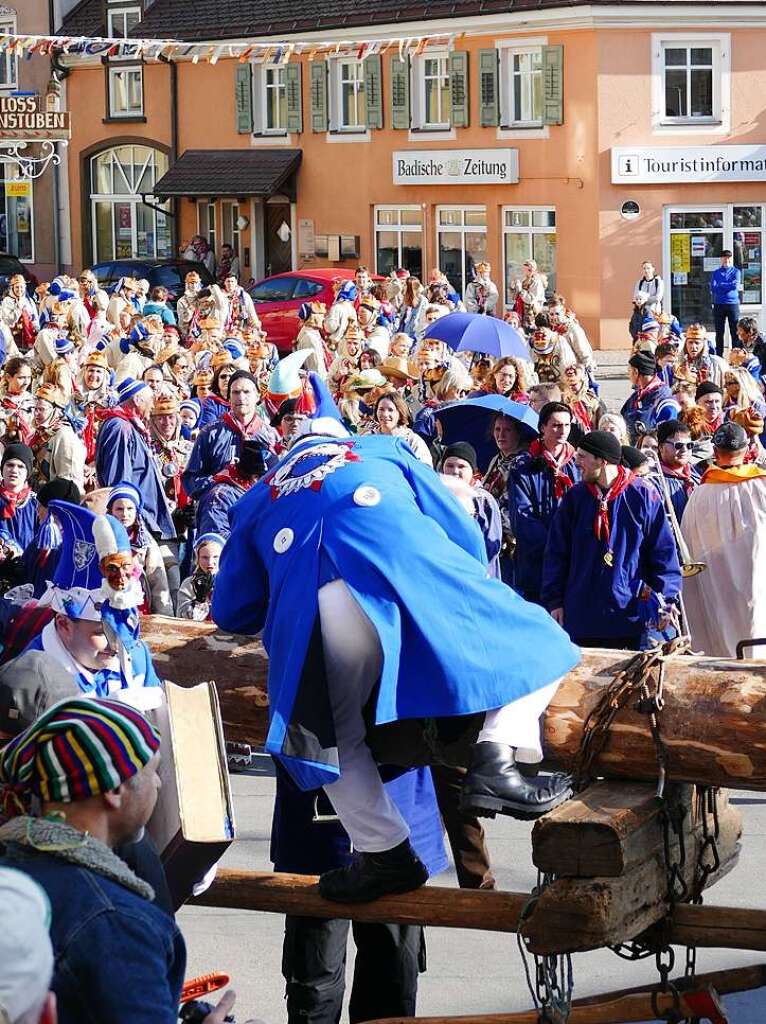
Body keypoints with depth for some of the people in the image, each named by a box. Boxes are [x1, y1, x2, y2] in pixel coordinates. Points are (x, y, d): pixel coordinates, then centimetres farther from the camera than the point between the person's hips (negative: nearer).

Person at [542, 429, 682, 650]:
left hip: (629, 613, -2)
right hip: (582, 614, 3)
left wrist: (664, 600, -5)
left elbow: (663, 549, -1)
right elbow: (556, 553, 8)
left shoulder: (642, 495, -3)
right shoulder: (574, 498, 5)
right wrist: (554, 601, 4)